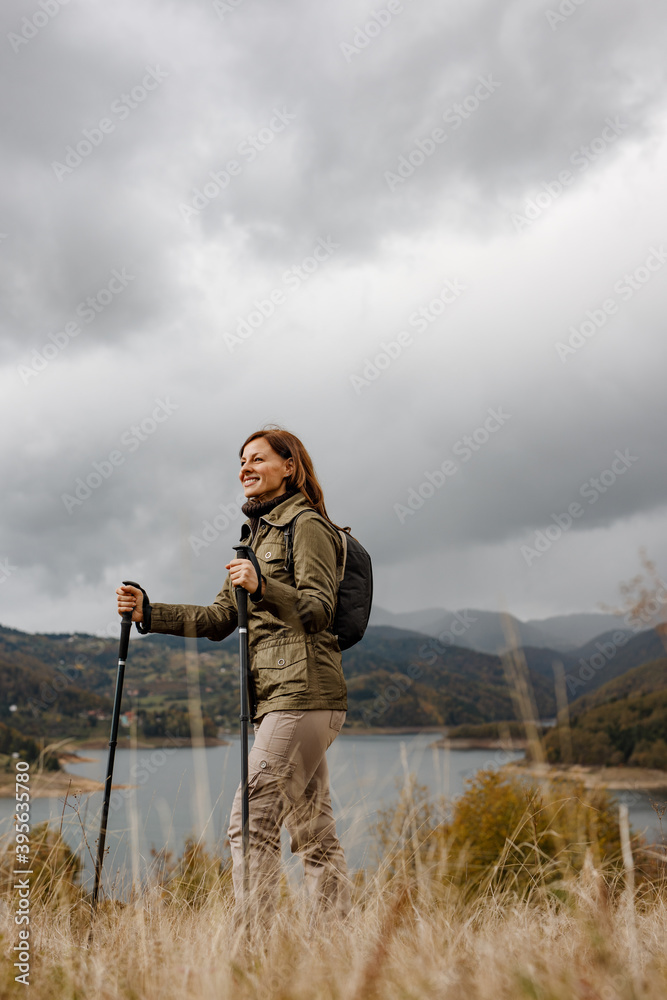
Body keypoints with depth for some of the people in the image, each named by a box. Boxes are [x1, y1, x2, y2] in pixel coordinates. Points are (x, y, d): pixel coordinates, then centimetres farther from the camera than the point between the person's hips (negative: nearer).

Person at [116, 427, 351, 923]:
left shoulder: (307, 525, -4)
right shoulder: (259, 532, 22)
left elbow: (319, 610, -15)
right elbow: (220, 618, 19)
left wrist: (263, 585, -30)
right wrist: (149, 612, 10)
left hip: (301, 693, -9)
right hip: (279, 696, 9)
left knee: (252, 820, -11)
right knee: (314, 831, 10)